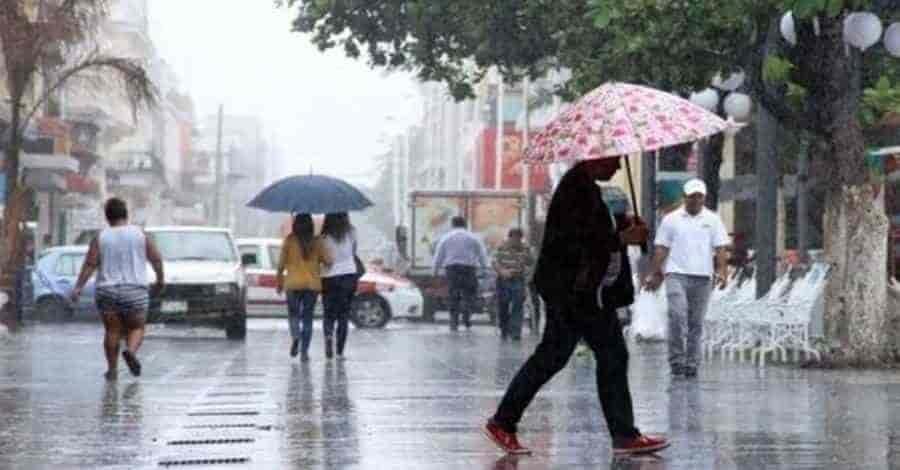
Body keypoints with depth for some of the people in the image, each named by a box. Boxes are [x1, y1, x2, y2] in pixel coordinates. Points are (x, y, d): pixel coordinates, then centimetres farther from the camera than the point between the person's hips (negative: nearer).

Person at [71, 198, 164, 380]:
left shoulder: (100, 238, -1)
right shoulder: (139, 234, 1)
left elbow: (90, 264, -9)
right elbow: (156, 259, 3)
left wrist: (78, 287, -8)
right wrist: (160, 279, 18)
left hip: (107, 291, 1)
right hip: (135, 290, -1)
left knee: (112, 331, 8)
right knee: (136, 328, 9)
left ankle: (112, 369, 7)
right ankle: (130, 351, -19)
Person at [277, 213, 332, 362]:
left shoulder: (289, 241, -4)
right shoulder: (317, 241, -1)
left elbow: (281, 263, -4)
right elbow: (328, 261, -5)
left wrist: (279, 281, 8)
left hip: (293, 283, -1)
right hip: (313, 283, 1)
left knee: (293, 313, 14)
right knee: (307, 317, 8)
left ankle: (295, 336, -15)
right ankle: (304, 351, 2)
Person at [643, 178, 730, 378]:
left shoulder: (713, 220, 9)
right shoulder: (671, 220, 7)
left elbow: (721, 248, 3)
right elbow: (661, 249, 7)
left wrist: (722, 271, -11)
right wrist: (654, 274, 2)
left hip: (702, 278, 2)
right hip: (676, 275, -2)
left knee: (696, 323, 4)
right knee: (677, 315, -18)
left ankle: (691, 364, 11)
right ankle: (676, 359, -11)